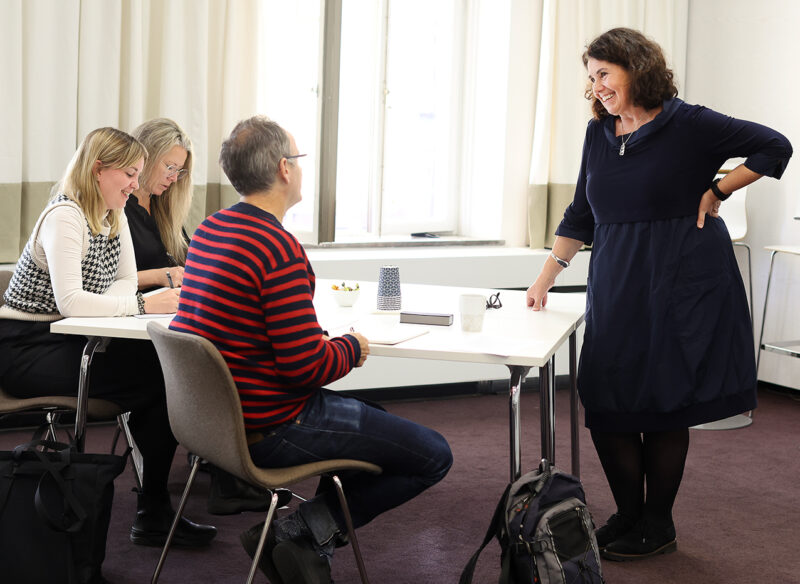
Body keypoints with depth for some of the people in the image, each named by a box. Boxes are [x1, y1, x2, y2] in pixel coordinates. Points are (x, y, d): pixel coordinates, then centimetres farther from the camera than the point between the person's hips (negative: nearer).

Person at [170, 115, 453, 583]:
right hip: (271, 429, -10)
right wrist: (353, 347, -3)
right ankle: (301, 533, -5)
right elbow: (308, 366, -24)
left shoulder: (208, 230, 7)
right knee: (434, 456, -3)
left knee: (378, 419, 27)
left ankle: (313, 536, 16)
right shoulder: (281, 250, -23)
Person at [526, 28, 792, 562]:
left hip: (681, 289, -5)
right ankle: (627, 516, 20)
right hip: (616, 292, 5)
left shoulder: (688, 125, -6)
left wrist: (715, 191, -4)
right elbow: (581, 216, 17)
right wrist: (547, 276, 13)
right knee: (605, 405, 2)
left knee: (664, 408, 1)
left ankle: (658, 526, 16)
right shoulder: (599, 134, 11)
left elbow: (774, 147, -1)